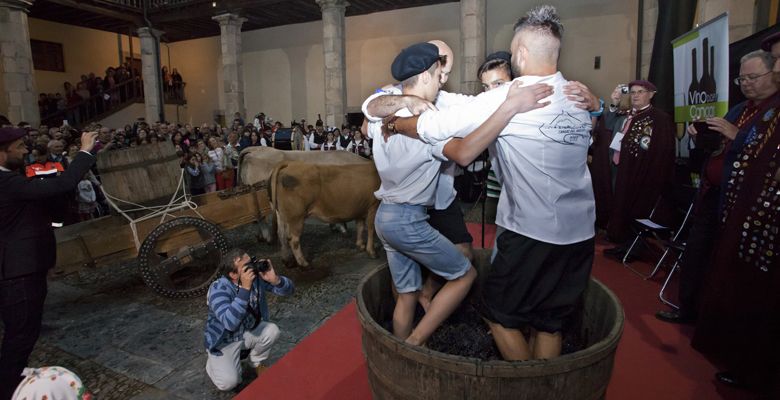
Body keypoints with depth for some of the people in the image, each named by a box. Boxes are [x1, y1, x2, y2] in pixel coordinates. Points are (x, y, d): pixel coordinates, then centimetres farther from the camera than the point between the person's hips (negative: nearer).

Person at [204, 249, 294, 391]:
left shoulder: (257, 276, -18)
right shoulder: (218, 289, -32)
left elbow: (289, 290, -15)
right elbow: (230, 323, -46)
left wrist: (275, 279, -37)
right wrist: (245, 288, -50)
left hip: (249, 331, 5)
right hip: (224, 340, -4)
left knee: (272, 330, -22)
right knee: (229, 382, -20)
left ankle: (257, 363, 8)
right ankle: (213, 364, 15)